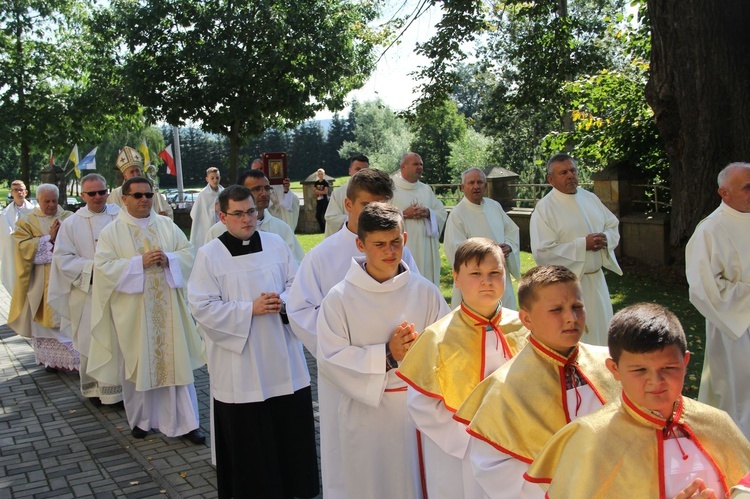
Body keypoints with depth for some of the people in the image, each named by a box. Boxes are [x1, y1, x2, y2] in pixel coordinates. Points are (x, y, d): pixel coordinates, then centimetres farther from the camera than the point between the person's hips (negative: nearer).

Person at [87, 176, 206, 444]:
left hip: (167, 308, 2)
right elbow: (103, 266, -10)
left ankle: (185, 422, 9)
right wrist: (140, 262, -20)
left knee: (176, 361, 2)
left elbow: (188, 253, 5)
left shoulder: (167, 225, 8)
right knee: (137, 363, 8)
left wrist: (168, 259, -15)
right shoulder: (112, 232, -1)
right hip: (133, 309, -2)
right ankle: (140, 420, 27)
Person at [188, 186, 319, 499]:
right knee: (248, 436, 5)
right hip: (240, 362, -3)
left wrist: (283, 302, -13)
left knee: (291, 425, 10)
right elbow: (202, 307, -9)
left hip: (282, 356, 3)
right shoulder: (209, 255, -5)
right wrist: (250, 309, -17)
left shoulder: (276, 244, 5)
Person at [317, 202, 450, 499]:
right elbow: (329, 360, -12)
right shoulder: (340, 298, -8)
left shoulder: (425, 292, -1)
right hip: (365, 415, -2)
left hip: (417, 409, 2)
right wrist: (386, 355, -19)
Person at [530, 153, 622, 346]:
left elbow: (613, 226, 16)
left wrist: (606, 238, -9)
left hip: (596, 279, 6)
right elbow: (541, 252, -20)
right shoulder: (544, 208, -13)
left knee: (601, 330, 17)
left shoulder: (590, 198, 7)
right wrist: (583, 244, -22)